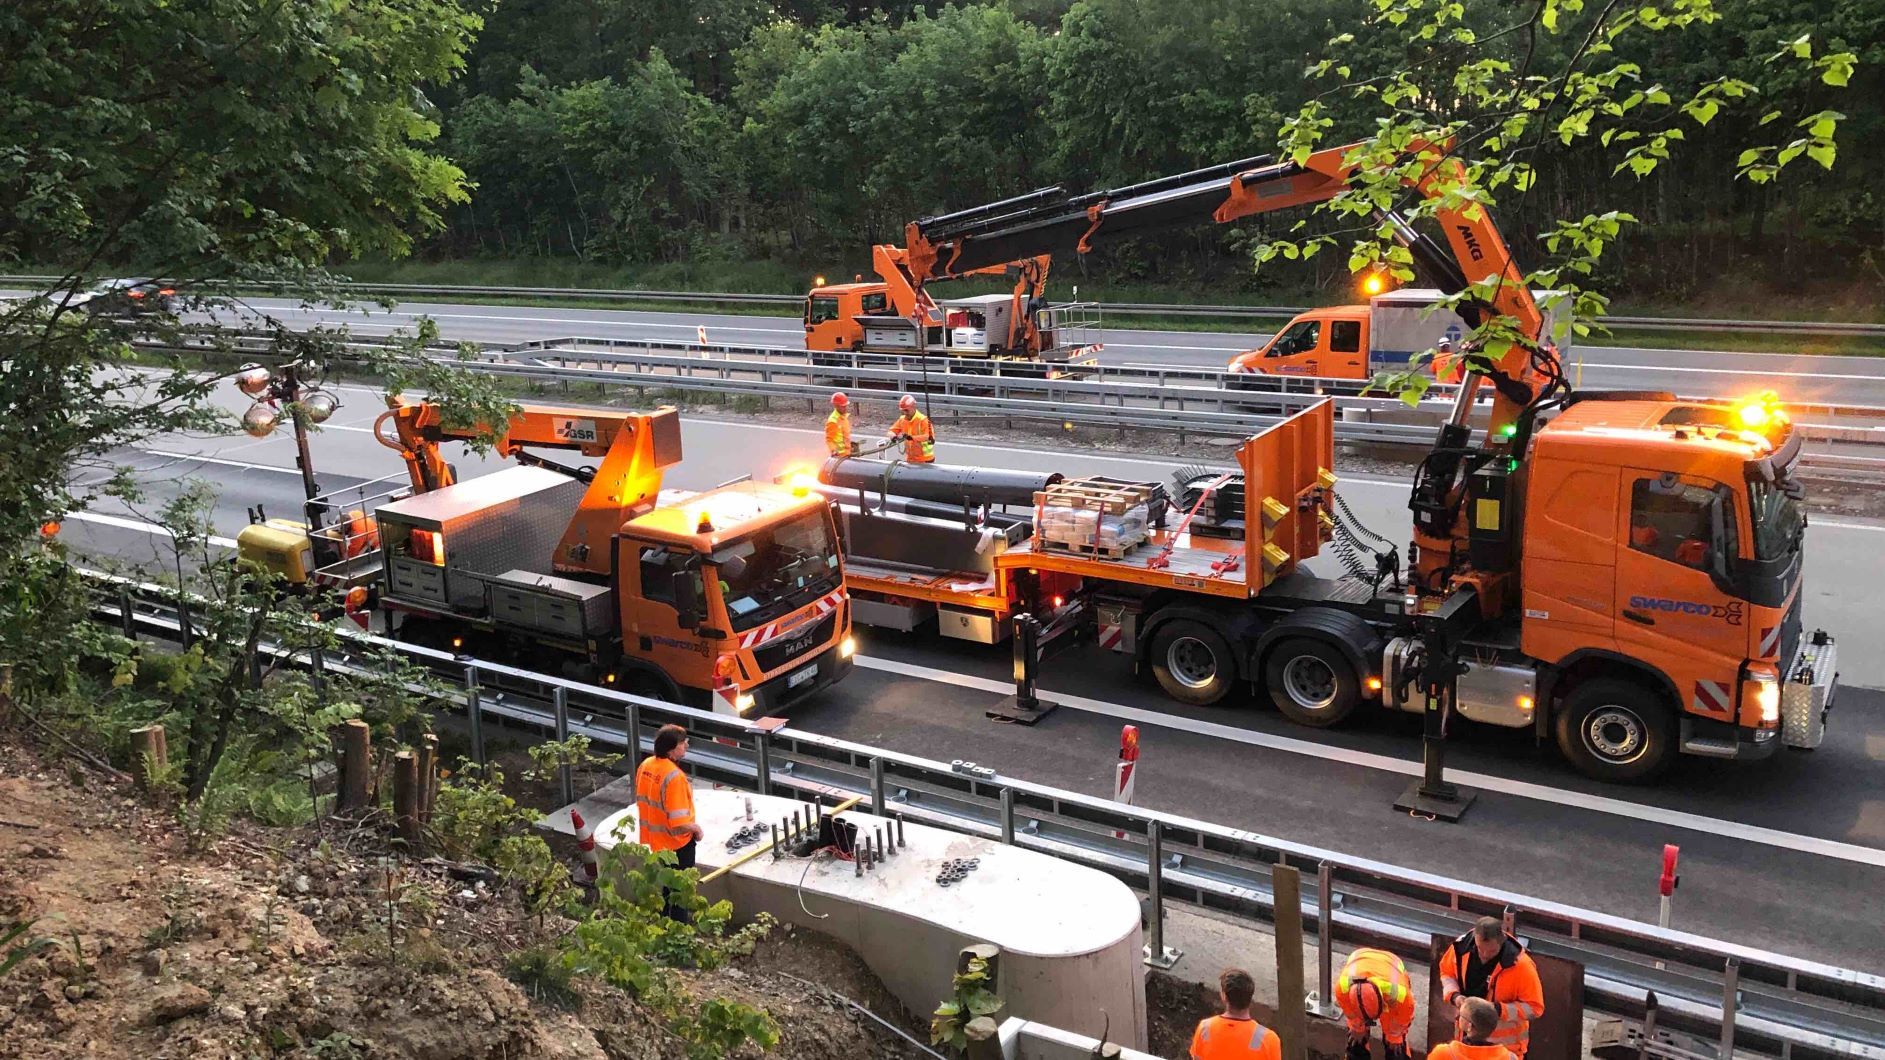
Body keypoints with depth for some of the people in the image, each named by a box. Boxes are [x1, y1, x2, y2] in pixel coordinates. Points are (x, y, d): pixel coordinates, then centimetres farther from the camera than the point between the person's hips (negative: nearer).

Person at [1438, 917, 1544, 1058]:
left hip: (1504, 1044, -4)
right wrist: (1454, 996, -15)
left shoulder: (1519, 964, -28)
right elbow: (1446, 972, 4)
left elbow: (1534, 1007, -21)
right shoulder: (1462, 946, -15)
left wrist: (1498, 1009, -33)